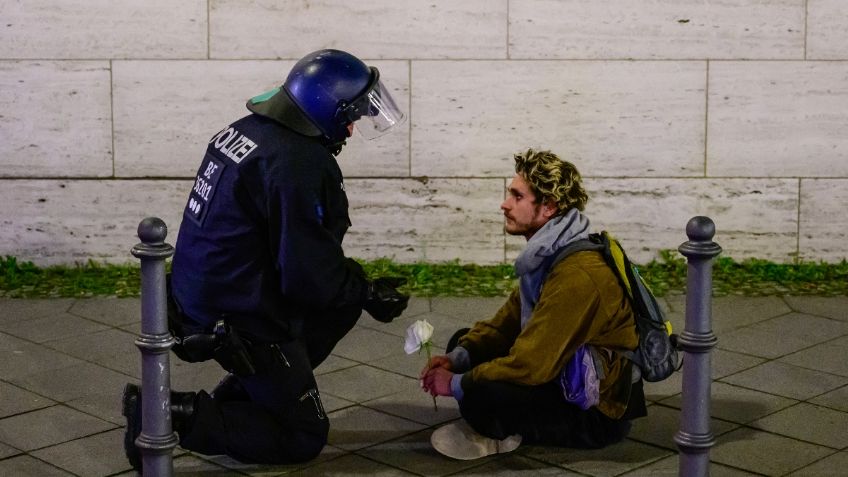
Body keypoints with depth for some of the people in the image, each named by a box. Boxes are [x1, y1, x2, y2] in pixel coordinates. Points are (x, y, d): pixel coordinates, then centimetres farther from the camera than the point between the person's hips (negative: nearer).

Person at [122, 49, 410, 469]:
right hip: (241, 323, -9)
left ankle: (235, 395, 19)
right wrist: (368, 296, -6)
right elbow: (309, 276, -24)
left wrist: (358, 286, 14)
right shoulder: (297, 165, -26)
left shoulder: (245, 131, 4)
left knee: (344, 304, 21)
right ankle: (178, 415, -7)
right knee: (304, 438, 6)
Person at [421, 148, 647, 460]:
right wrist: (458, 357, -6)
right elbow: (506, 323, 10)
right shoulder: (549, 255, 5)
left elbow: (529, 366, -29)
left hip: (596, 413, -10)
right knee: (462, 341, 13)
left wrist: (457, 384, -17)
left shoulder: (577, 275, -28)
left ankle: (505, 433, 0)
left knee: (480, 395, -32)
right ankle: (501, 428, -1)